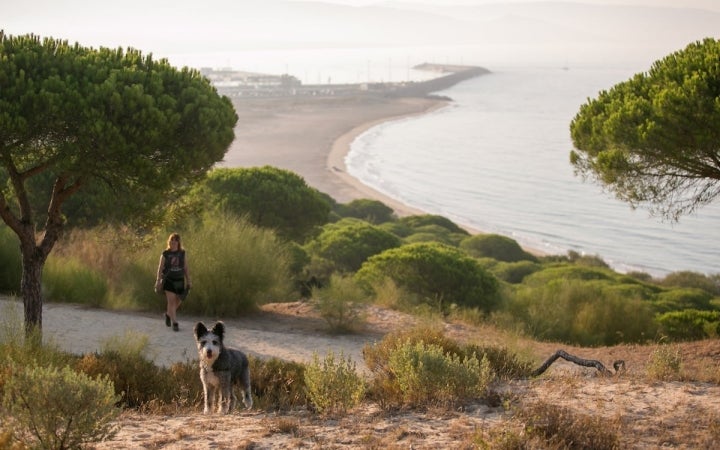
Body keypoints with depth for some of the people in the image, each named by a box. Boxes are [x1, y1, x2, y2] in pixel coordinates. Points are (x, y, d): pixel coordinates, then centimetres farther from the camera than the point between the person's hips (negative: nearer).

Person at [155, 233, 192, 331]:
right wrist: (158, 281, -6)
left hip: (180, 281, 3)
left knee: (178, 301, 11)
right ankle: (175, 323, -7)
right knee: (171, 301, -10)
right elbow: (160, 268, -1)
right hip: (168, 280, -3)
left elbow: (186, 268, 6)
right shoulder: (165, 254, -3)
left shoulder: (183, 253, 2)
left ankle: (168, 314, 40)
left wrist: (188, 281, 4)